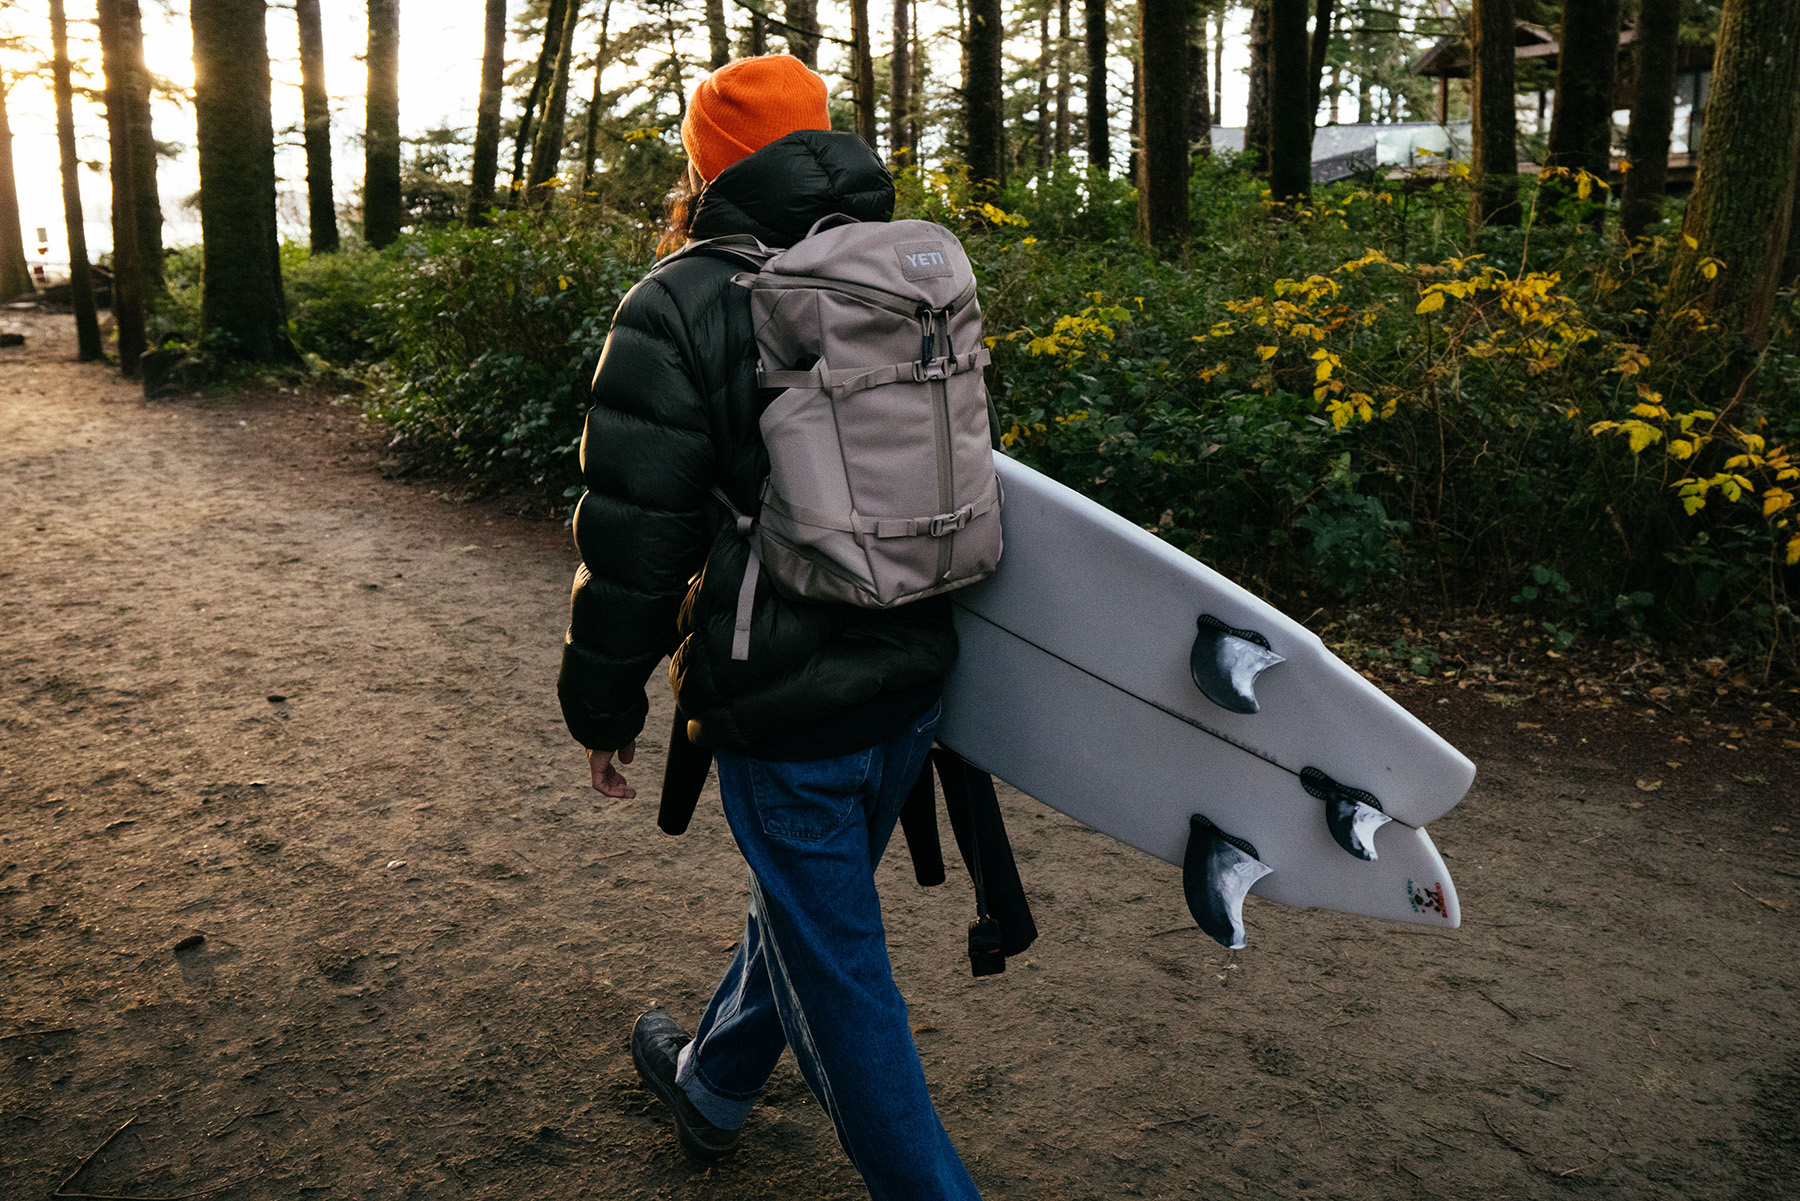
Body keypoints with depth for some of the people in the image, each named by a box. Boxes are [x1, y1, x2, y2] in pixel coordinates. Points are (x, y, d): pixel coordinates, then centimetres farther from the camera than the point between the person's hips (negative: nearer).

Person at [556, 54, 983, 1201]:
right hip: (914, 681, 8)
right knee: (806, 905, 26)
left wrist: (606, 703, 1)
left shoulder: (679, 305, -12)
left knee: (840, 976, 9)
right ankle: (710, 1082, 51)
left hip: (785, 707, -7)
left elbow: (634, 532, -13)